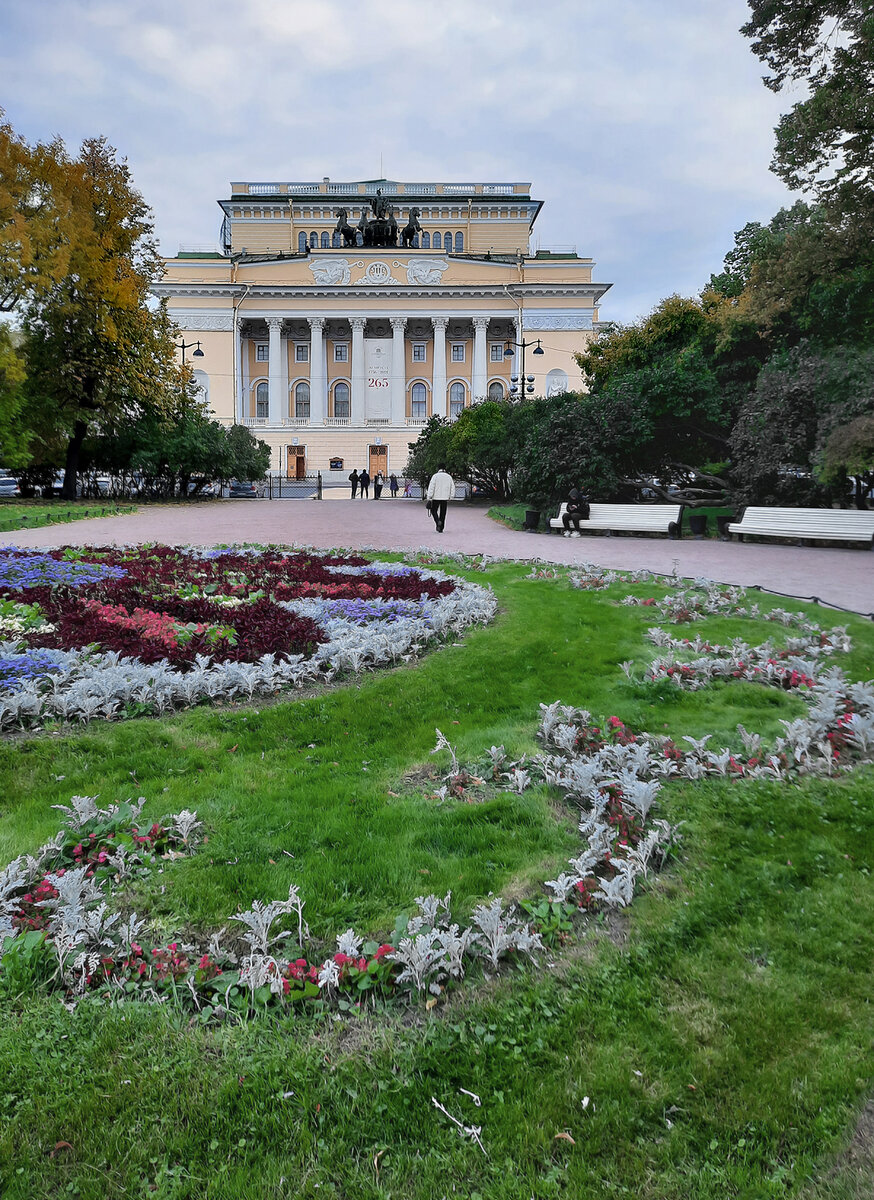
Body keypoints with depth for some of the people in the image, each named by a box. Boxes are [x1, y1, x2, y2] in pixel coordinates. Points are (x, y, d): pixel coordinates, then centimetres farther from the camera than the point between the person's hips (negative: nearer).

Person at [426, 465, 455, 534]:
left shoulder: (435, 476, -7)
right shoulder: (449, 477, 4)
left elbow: (431, 487, -10)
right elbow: (452, 488, 7)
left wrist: (429, 497, -6)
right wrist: (450, 498, 13)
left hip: (436, 497, -3)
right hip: (445, 498, 3)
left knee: (434, 510, 13)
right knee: (443, 513, 9)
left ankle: (438, 522, -13)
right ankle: (441, 529, 11)